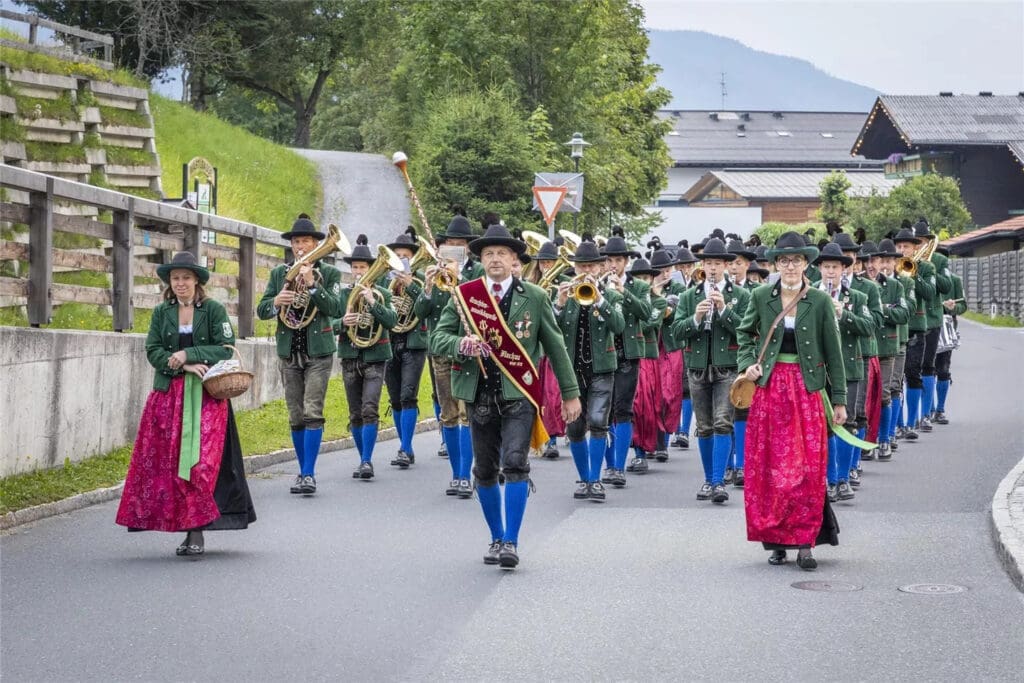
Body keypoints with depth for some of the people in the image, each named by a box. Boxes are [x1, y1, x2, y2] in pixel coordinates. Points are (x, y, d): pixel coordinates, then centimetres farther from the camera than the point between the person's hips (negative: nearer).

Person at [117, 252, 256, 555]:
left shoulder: (214, 309, 2)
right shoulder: (161, 312, 11)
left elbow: (225, 349, -5)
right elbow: (153, 351, 3)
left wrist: (187, 354, -12)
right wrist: (184, 367, -12)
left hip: (206, 396, -3)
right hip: (168, 395, 3)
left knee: (202, 460, -11)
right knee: (167, 461, -2)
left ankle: (197, 532, -9)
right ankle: (184, 526, 5)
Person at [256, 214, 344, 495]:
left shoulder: (330, 273, 2)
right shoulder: (279, 273, 10)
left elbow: (336, 308, -11)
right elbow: (261, 311, 6)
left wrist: (312, 285, -21)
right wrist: (276, 302, -15)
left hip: (318, 353, -3)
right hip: (289, 353, 4)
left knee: (312, 413, -13)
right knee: (296, 418, 7)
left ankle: (308, 474, -14)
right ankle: (303, 471, 16)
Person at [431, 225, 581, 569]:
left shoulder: (534, 297, 3)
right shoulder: (463, 295, 5)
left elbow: (555, 346, 8)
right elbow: (437, 338, 3)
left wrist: (570, 393, 9)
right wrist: (461, 344, -20)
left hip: (518, 393, -2)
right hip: (479, 394, 2)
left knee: (515, 464, -16)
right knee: (485, 471, 10)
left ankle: (511, 542, -12)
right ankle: (496, 538, 26)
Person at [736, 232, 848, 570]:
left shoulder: (820, 301, -1)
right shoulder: (760, 297, 3)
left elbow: (833, 352, 1)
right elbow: (745, 333, 18)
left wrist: (839, 400, -1)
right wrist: (747, 363, -1)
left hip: (807, 388, -1)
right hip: (770, 388, 1)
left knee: (809, 467, -5)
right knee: (769, 467, 3)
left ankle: (805, 543, -1)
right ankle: (776, 541, 12)